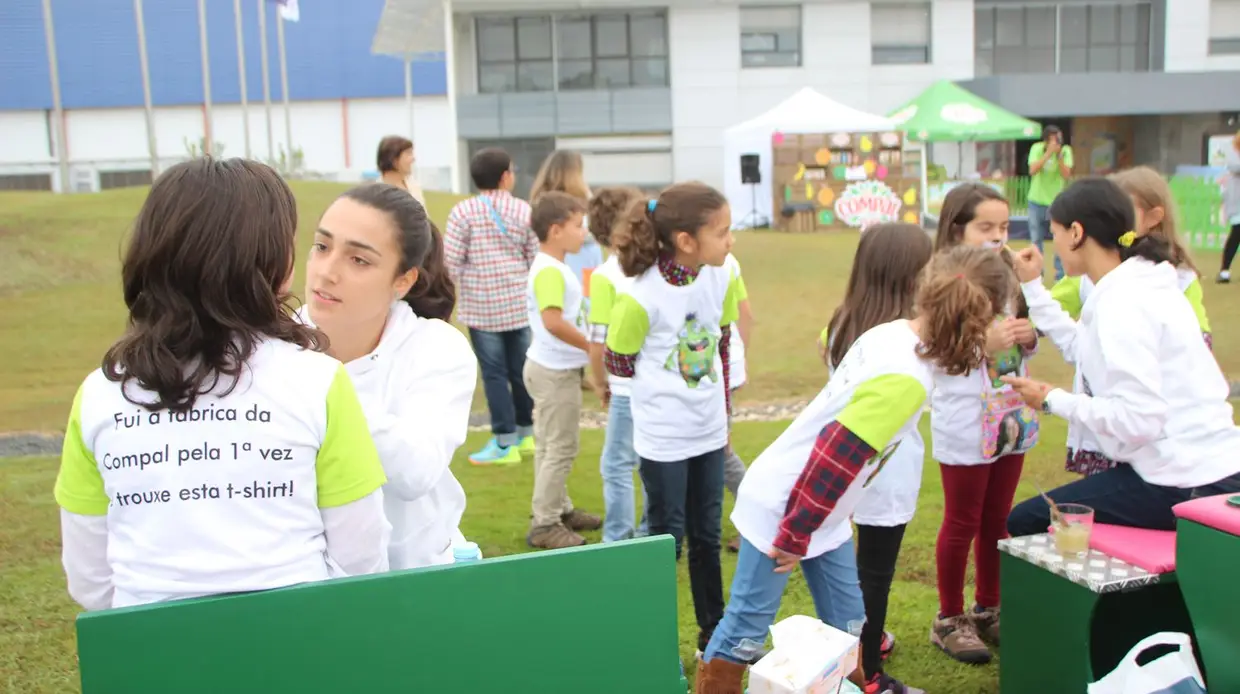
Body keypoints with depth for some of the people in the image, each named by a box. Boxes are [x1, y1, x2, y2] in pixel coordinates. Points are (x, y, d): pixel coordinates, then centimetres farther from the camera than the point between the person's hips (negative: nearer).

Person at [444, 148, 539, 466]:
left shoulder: (463, 211, -7)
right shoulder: (524, 210, 1)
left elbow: (451, 259, -9)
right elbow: (535, 258, 4)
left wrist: (464, 288, 9)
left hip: (481, 306, -3)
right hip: (519, 303, 3)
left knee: (494, 373, 1)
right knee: (521, 369, 13)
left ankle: (504, 443, 3)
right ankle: (525, 434, 25)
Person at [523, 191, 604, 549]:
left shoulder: (554, 267, 11)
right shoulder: (549, 271, -21)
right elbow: (553, 321, -32)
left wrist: (589, 345, 10)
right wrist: (593, 346, -23)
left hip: (555, 368, 10)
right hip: (555, 371, -10)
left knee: (552, 446, 19)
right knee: (560, 448, -2)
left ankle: (560, 509, 31)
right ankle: (544, 524, 7)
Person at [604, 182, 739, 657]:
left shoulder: (720, 278, -6)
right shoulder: (642, 296, -23)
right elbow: (617, 361, -9)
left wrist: (723, 408, 14)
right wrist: (665, 380, 1)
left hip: (710, 432, 5)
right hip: (664, 439, -5)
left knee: (707, 535, 19)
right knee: (667, 538, 8)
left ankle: (713, 631, 34)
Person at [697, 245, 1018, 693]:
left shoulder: (892, 332, -4)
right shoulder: (907, 380, -29)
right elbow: (836, 455, -28)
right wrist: (794, 535, -19)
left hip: (821, 510, 9)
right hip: (784, 505, -9)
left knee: (845, 617, 18)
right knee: (747, 625, 3)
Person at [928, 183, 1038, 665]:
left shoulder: (1008, 279, 6)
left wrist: (1028, 338, -5)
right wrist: (985, 344, -29)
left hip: (1011, 420, 6)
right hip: (965, 426, -6)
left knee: (998, 521, 16)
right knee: (962, 524, 7)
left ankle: (988, 610, 32)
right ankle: (949, 619, 22)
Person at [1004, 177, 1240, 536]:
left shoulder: (1123, 302, -19)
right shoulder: (1137, 286, 10)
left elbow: (1138, 417, -25)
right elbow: (1081, 348, 19)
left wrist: (1053, 400, -13)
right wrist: (1032, 286, 23)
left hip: (1189, 487, -10)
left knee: (1026, 522, -5)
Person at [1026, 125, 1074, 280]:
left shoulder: (1066, 151, -6)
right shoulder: (1037, 148, -6)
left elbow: (1066, 175, -14)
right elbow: (1033, 170, -19)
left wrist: (1059, 155, -23)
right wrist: (1048, 153, -25)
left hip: (1057, 202, -1)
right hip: (1037, 201, 1)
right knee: (1036, 240, 9)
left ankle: (1061, 275, 3)